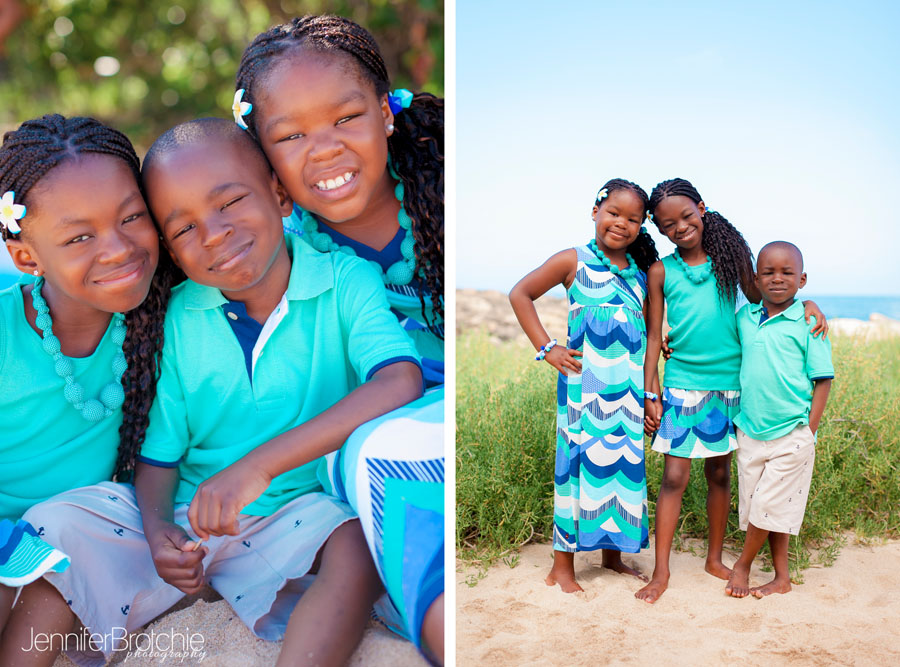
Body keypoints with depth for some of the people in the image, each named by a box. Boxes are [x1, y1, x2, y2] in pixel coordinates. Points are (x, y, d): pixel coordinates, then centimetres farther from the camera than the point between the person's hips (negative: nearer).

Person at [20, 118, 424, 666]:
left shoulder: (346, 282, -11)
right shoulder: (178, 318, 0)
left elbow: (402, 382, -29)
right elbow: (160, 451, 4)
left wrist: (259, 465, -35)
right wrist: (157, 529, -20)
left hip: (297, 511, -3)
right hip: (184, 515, 3)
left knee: (359, 543, -34)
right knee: (55, 525, -15)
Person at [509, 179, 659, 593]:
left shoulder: (641, 272, 14)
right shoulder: (574, 261, -1)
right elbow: (520, 295, 0)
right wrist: (546, 348, -6)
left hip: (630, 387, 5)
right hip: (585, 385, -5)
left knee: (625, 465, 11)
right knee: (580, 464, -2)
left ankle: (612, 555, 27)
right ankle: (562, 566, 10)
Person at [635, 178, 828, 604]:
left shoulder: (730, 256, 2)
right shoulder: (661, 271, -1)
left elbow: (760, 303, 13)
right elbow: (654, 336, 2)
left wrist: (806, 303, -4)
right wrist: (650, 393, -1)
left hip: (729, 383, 2)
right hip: (682, 384, -2)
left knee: (720, 474, 12)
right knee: (674, 477, -3)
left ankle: (715, 558, 28)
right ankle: (661, 571, 5)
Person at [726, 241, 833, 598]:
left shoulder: (808, 322, -7)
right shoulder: (744, 318, 5)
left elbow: (823, 379, -6)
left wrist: (809, 432, -9)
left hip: (791, 434, -4)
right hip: (750, 431, 4)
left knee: (769, 505, 0)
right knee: (759, 506, 10)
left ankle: (742, 565, 21)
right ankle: (782, 577, 24)